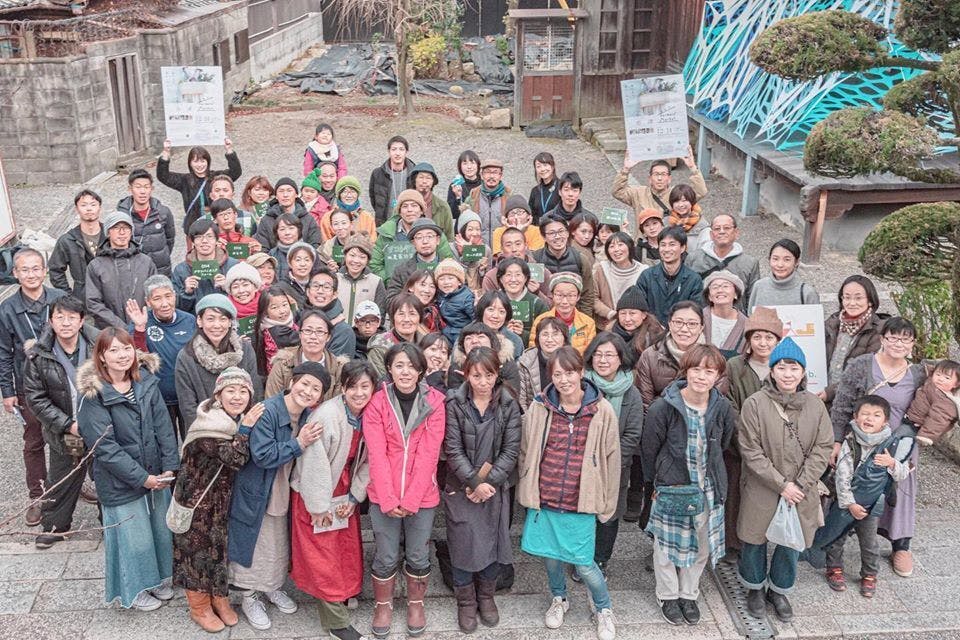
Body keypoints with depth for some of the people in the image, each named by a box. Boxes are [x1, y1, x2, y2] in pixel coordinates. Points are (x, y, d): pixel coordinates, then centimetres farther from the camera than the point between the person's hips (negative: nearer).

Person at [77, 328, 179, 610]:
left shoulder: (146, 381, -2)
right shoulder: (92, 394, -16)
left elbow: (163, 426, -2)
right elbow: (104, 446, -17)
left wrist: (169, 467, -11)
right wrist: (141, 477, -18)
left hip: (156, 474, 5)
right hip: (120, 481, -5)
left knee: (161, 529, 17)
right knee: (135, 538, 8)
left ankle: (159, 579, 41)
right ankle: (136, 590, 32)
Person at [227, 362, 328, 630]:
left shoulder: (309, 417, -4)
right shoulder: (267, 412, -26)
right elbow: (262, 455, -30)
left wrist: (308, 444, -10)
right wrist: (298, 444, -31)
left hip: (282, 494, 6)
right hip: (255, 494, -6)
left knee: (278, 546, 21)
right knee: (255, 545, 9)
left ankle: (273, 588, 43)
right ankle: (250, 597, 29)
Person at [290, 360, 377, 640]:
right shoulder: (326, 416, -27)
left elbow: (367, 462, -3)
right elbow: (315, 464, -24)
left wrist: (354, 498, -5)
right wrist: (318, 506, -18)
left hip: (346, 494, 6)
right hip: (316, 494, -5)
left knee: (349, 549, 14)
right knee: (322, 555, 3)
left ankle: (345, 593, 37)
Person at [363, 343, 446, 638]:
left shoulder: (434, 401, -6)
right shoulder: (377, 403, -6)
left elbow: (428, 453, -10)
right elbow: (377, 454, -10)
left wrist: (411, 499, -15)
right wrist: (388, 499, -17)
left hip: (422, 495, 0)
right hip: (384, 496, 0)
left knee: (418, 555, 13)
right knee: (386, 556, 11)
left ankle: (416, 603, 36)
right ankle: (383, 604, 34)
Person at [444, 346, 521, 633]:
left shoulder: (508, 405, -3)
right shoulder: (454, 404, -8)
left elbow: (511, 450, -6)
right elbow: (453, 449, -11)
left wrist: (489, 482, -14)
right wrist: (475, 482, -18)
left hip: (496, 487, 2)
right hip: (461, 487, -1)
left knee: (493, 542, 9)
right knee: (463, 544, 3)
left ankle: (486, 596, 32)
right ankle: (466, 601, 24)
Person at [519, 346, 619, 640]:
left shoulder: (602, 411, -9)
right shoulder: (539, 408, -6)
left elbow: (611, 459, -2)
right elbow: (525, 453, 5)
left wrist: (606, 503, 1)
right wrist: (527, 492, 6)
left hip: (581, 503, -2)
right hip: (544, 500, 2)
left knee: (583, 564, 1)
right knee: (551, 556, 17)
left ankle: (604, 610, 29)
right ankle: (559, 599, 47)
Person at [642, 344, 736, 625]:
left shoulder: (723, 409, -9)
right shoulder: (663, 407, -20)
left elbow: (722, 446, 8)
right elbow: (649, 449, -7)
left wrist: (711, 477, 11)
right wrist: (653, 485, 2)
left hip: (708, 489, 3)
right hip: (670, 486, -3)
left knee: (701, 545, 15)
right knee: (667, 544, 11)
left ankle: (688, 594, 37)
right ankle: (668, 597, 33)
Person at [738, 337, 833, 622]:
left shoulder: (815, 405, -3)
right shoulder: (755, 404, -14)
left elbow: (821, 449, -2)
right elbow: (751, 452, -14)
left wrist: (800, 484, -12)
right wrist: (781, 484, -15)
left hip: (801, 492, 3)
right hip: (761, 490, -3)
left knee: (792, 542, 15)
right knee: (755, 540, 13)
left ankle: (779, 590, 39)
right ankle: (755, 587, 38)